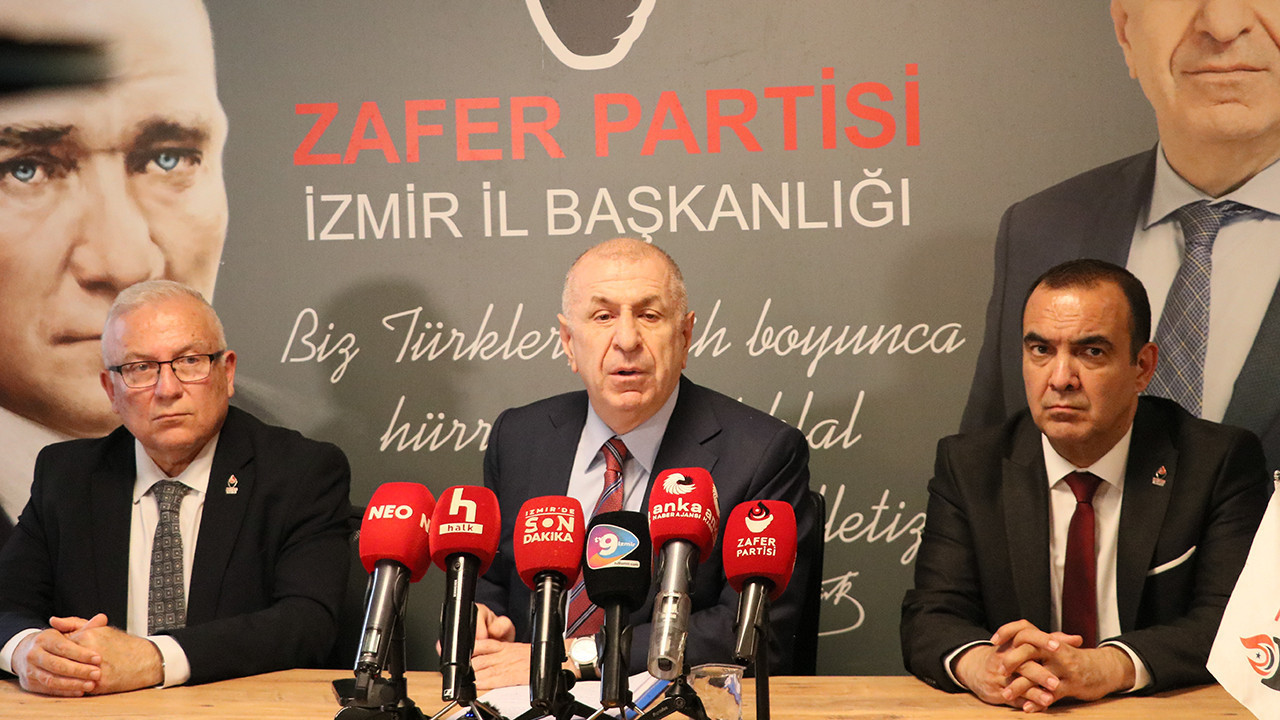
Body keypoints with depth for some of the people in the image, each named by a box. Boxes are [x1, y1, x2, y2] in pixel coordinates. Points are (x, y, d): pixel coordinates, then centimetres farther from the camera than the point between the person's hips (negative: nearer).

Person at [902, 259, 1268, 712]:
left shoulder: (1223, 460, -2)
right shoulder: (966, 466, 3)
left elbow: (1234, 620, -12)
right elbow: (930, 618, -4)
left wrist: (1105, 667, -29)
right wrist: (978, 664, -27)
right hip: (1010, 716, 2)